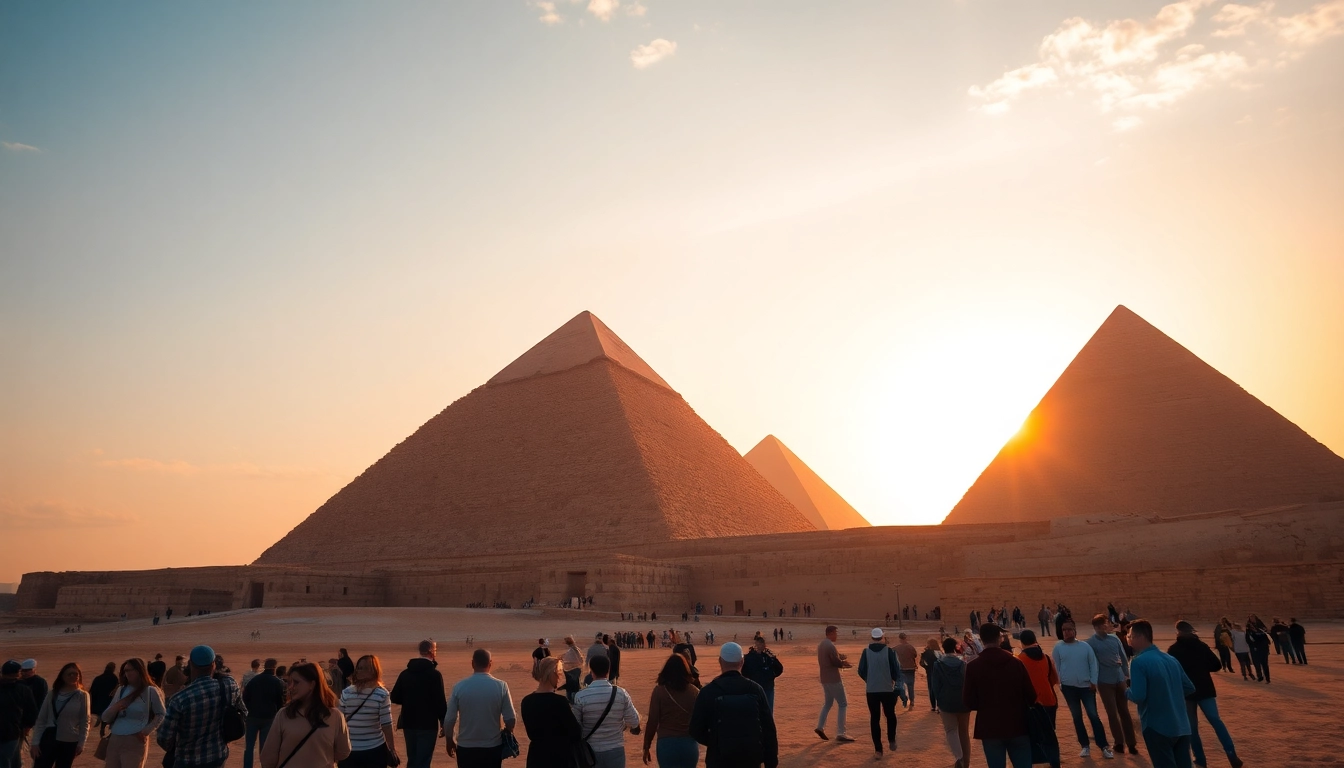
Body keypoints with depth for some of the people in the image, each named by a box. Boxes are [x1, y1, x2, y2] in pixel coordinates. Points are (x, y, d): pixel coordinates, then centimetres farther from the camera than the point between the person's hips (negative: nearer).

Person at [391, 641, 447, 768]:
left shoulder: (405, 673, 4)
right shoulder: (434, 674, -13)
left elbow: (395, 698, 6)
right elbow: (440, 702, -16)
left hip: (408, 723, 6)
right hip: (427, 724, -6)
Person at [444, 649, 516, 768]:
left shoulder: (459, 686, -9)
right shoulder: (501, 686, -9)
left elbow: (449, 719, -6)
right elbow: (510, 718, -9)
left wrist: (449, 741, 12)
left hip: (466, 747, 0)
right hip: (492, 747, 0)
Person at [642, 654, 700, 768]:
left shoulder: (659, 690, -6)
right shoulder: (694, 691, -2)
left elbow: (652, 722, -6)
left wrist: (646, 747, 3)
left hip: (667, 744, -2)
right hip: (689, 744, 2)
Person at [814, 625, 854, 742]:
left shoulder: (821, 644, 11)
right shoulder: (830, 646, -19)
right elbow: (837, 662, -19)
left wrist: (841, 663, 7)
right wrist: (845, 664, 1)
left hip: (824, 679, 9)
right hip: (833, 679, -9)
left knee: (828, 702, 20)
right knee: (842, 704, -1)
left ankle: (820, 727, 13)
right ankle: (840, 733, -1)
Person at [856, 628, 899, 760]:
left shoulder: (866, 652, -4)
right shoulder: (889, 651, -8)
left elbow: (861, 671, -3)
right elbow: (896, 670, -7)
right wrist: (895, 680, 15)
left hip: (871, 690, 1)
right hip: (887, 689, 0)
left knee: (874, 718, 8)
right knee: (890, 715, 24)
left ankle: (878, 750, 6)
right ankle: (891, 741, 26)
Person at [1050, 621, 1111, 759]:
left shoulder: (1085, 646, -1)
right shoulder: (1058, 647, -2)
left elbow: (1093, 664, 1)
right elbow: (1056, 666, 1)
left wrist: (1093, 682, -4)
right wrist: (1059, 683, -3)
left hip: (1086, 686, -1)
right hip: (1068, 687, 1)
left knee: (1093, 716, -1)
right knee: (1077, 717, 9)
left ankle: (1104, 746, 6)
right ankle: (1085, 746, 19)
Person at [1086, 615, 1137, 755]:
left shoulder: (1114, 639, 3)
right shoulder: (1090, 643, -8)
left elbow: (1124, 657, 11)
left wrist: (1126, 674, 9)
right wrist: (1094, 681, -6)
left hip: (1120, 680, 3)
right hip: (1105, 682, -3)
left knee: (1124, 712, 9)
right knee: (1112, 713, 5)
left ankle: (1131, 743, 15)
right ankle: (1119, 742, 16)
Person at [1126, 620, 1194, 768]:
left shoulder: (1138, 662, -15)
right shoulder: (1171, 659, 7)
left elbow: (1138, 696, -21)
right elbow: (1190, 688, 14)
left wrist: (1126, 691, 0)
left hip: (1158, 728, -7)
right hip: (1182, 727, 7)